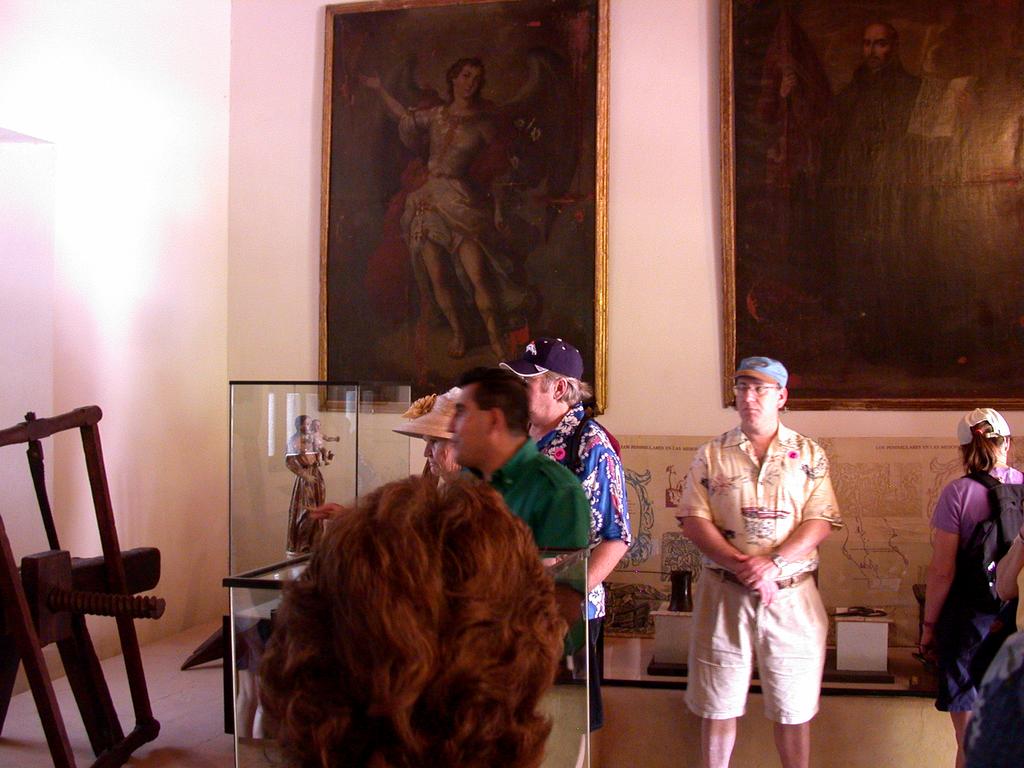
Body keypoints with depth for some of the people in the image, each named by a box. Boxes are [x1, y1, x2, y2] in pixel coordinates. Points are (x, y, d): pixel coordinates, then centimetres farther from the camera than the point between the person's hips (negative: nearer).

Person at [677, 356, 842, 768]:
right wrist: (740, 564, -16)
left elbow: (820, 521, -3)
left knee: (793, 709, 8)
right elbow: (694, 520, -2)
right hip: (724, 592, 0)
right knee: (718, 705, 8)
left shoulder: (810, 455, 5)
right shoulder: (711, 454, 5)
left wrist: (774, 564, -18)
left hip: (792, 595, 0)